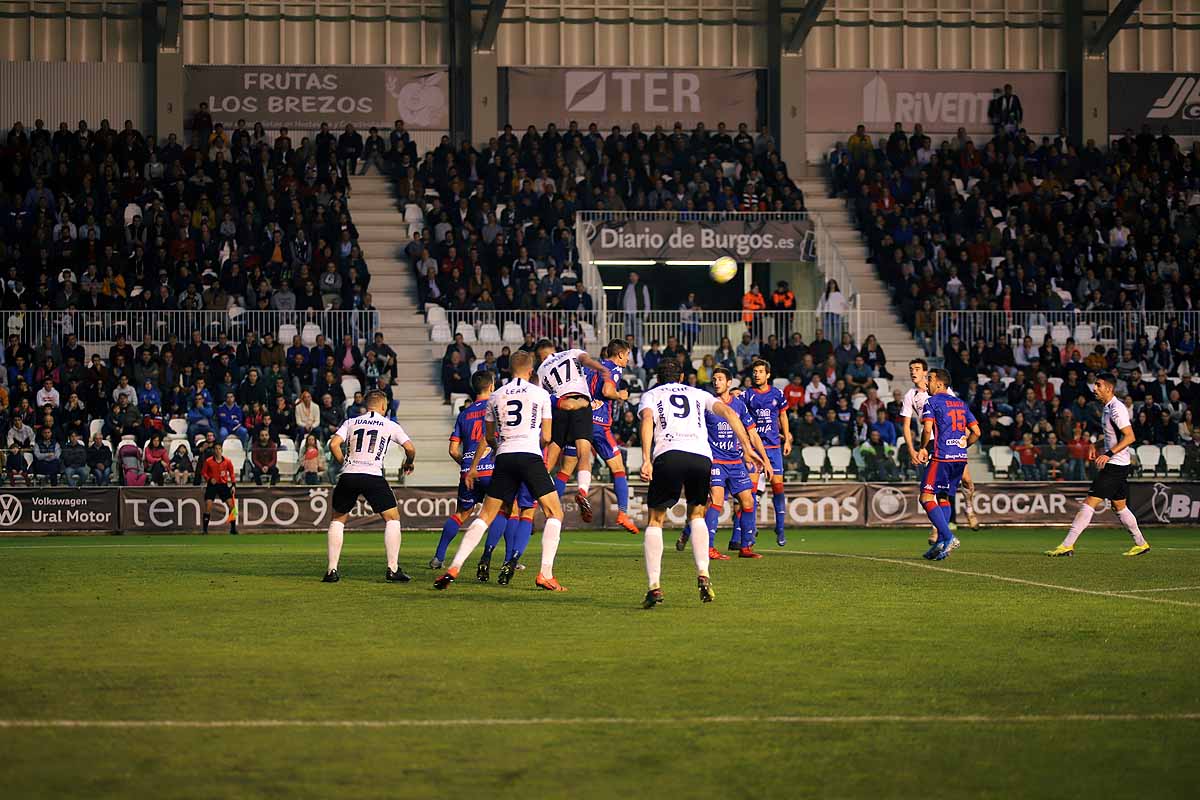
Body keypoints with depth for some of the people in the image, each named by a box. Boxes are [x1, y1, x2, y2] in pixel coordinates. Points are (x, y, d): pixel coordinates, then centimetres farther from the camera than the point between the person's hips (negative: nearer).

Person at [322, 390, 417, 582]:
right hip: (373, 476, -2)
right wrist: (409, 464, 28)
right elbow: (410, 448, 6)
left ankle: (332, 570, 11)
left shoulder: (351, 422, 15)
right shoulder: (390, 425, 12)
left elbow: (334, 444, 3)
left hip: (348, 475, 2)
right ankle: (393, 569, 4)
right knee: (392, 518, 12)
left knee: (338, 519, 19)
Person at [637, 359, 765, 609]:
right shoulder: (698, 394, 30)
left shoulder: (651, 395, 23)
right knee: (696, 516, 24)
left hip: (669, 454, -2)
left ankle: (654, 586, -3)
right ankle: (703, 574, 5)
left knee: (655, 521, 11)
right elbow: (729, 413, 15)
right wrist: (748, 448, 10)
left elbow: (647, 419, 0)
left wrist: (646, 460, -11)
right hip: (702, 456, 2)